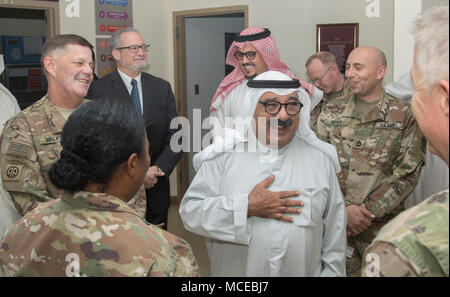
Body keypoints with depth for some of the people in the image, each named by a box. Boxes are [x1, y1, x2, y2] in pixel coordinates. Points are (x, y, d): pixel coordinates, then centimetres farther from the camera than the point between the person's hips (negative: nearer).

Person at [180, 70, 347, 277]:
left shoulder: (320, 159, -2)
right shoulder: (224, 155, -9)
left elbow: (335, 230, 2)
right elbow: (190, 211, -14)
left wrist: (331, 272, 0)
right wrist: (247, 206, -22)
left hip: (305, 270, 2)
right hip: (234, 271, -1)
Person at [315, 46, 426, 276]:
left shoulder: (404, 116, -1)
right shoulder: (331, 112, 5)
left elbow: (407, 174, -6)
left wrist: (368, 211, -13)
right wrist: (344, 209, -11)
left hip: (383, 226, -1)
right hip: (336, 222, 2)